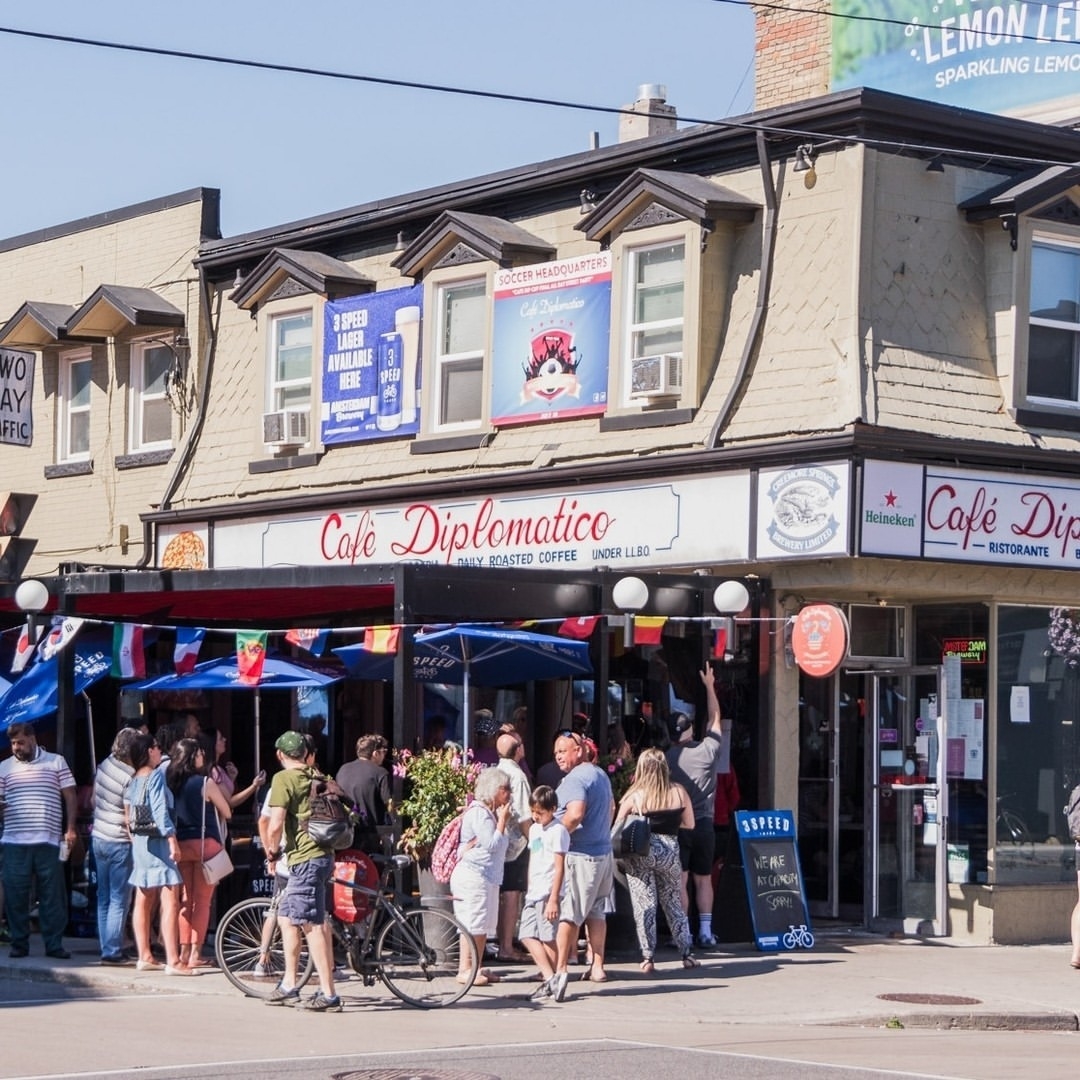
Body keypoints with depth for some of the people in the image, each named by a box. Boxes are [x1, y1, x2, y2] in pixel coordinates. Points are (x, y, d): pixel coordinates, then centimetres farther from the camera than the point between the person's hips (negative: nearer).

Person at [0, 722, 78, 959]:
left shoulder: (56, 762, 6)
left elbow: (69, 796, 7)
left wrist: (70, 829, 0)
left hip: (49, 841, -1)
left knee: (53, 895, 1)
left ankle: (54, 945, 7)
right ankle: (19, 944, 11)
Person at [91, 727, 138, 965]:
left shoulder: (105, 765, 1)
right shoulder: (131, 778, -20)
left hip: (98, 838, 8)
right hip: (119, 843, -8)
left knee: (104, 898, 12)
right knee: (119, 900, -2)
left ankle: (106, 948, 16)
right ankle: (112, 951, -3)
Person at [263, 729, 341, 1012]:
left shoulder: (283, 779, -10)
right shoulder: (317, 777, 13)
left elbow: (275, 825, -18)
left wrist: (272, 852, 0)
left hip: (304, 857, -9)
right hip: (324, 853, 9)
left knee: (312, 925, -7)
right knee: (286, 917, 18)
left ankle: (328, 994, -7)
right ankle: (288, 986, 23)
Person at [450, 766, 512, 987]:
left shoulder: (488, 812, 19)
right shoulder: (479, 812, -14)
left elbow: (498, 845, 24)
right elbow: (492, 844, -19)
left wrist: (501, 820, 13)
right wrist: (502, 820, -11)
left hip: (489, 876, 11)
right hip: (473, 875, -11)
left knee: (484, 926, 12)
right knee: (473, 924, -9)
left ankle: (477, 968, 17)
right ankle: (465, 970, -6)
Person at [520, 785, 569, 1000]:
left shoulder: (557, 831, -11)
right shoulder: (534, 829, 15)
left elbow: (559, 868, -14)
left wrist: (553, 899, -18)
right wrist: (528, 889, 18)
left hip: (548, 893, -9)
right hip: (533, 893, 9)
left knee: (548, 938, -4)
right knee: (527, 936, 4)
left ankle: (551, 981, 3)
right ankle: (549, 978, 5)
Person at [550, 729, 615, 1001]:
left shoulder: (574, 780, -16)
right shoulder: (601, 774, 15)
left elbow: (575, 815, -30)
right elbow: (610, 807, 29)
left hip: (579, 856, -9)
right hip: (603, 851, 9)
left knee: (567, 914, -10)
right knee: (596, 911, 17)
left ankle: (560, 969, -17)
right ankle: (597, 967, 22)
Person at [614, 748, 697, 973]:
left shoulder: (635, 796, -6)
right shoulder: (679, 793, -1)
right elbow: (689, 825, 9)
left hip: (639, 853, -2)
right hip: (669, 851, 2)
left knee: (644, 905, 2)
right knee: (674, 904, 15)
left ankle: (647, 958, -2)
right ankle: (687, 953, 16)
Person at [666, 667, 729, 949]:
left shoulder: (667, 756, -6)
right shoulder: (707, 750, -2)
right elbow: (715, 718, 14)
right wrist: (710, 686, 24)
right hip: (703, 824, 2)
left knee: (679, 880, -3)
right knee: (703, 879, 13)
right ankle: (705, 931, 12)